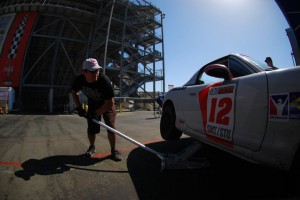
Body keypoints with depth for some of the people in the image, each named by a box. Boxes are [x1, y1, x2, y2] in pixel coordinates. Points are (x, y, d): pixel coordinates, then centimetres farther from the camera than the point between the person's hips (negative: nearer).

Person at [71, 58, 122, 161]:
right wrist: (79, 108, -11)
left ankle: (113, 150, 7)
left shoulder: (104, 80, -38)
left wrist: (95, 114, -29)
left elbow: (110, 103, -32)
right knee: (91, 127, 4)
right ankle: (92, 147, 30)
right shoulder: (79, 80, -24)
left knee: (111, 127, -10)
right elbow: (74, 93, 0)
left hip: (107, 104, -3)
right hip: (92, 103, 4)